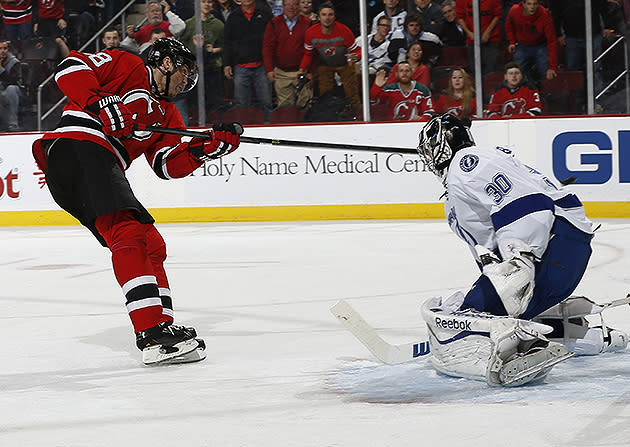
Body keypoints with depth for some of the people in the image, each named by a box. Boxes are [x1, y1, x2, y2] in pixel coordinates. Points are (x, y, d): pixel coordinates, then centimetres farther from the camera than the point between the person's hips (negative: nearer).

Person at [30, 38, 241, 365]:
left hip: (103, 170, 10)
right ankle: (152, 334, -34)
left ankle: (162, 327, 13)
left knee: (152, 245, 10)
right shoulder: (125, 66, 8)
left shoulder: (166, 114, 29)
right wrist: (101, 104, -17)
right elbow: (70, 68, -5)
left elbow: (168, 164, 15)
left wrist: (207, 148, -1)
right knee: (129, 233, -24)